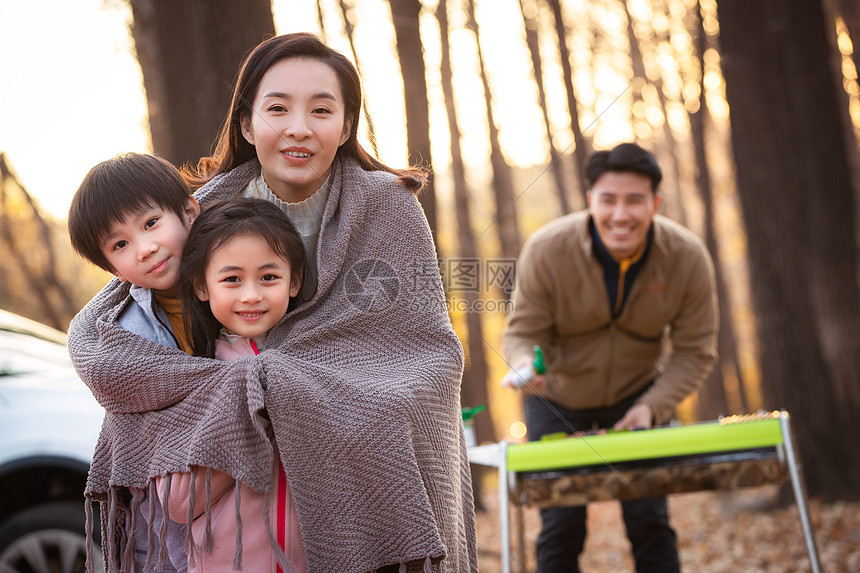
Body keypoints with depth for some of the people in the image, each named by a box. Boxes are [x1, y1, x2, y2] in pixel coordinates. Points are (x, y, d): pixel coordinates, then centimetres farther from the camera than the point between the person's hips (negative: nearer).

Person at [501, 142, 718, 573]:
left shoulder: (688, 257, -21)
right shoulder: (546, 249, -26)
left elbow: (695, 351, -12)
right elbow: (523, 332, -16)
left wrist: (651, 407, -26)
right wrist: (524, 367, -40)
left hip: (638, 394, 1)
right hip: (557, 399, -1)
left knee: (650, 524, -3)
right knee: (560, 530, -2)